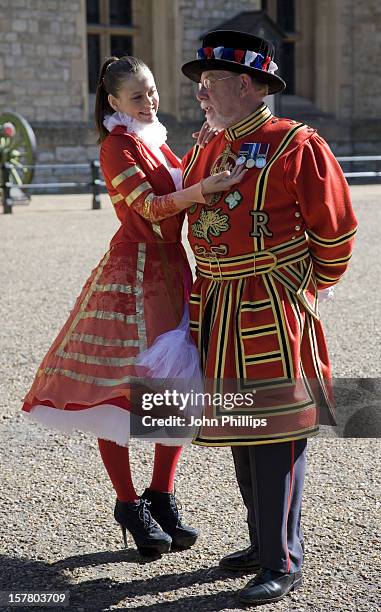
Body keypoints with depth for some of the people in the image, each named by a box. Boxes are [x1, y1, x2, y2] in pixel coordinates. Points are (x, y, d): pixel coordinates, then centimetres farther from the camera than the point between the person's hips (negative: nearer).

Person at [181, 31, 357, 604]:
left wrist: (307, 289, 6)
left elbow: (336, 234, -5)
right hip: (218, 310, 8)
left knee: (275, 439, -5)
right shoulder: (205, 151, 11)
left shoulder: (298, 146, -10)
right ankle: (264, 542, 29)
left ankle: (283, 564, 4)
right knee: (240, 434, 15)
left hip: (273, 313, -7)